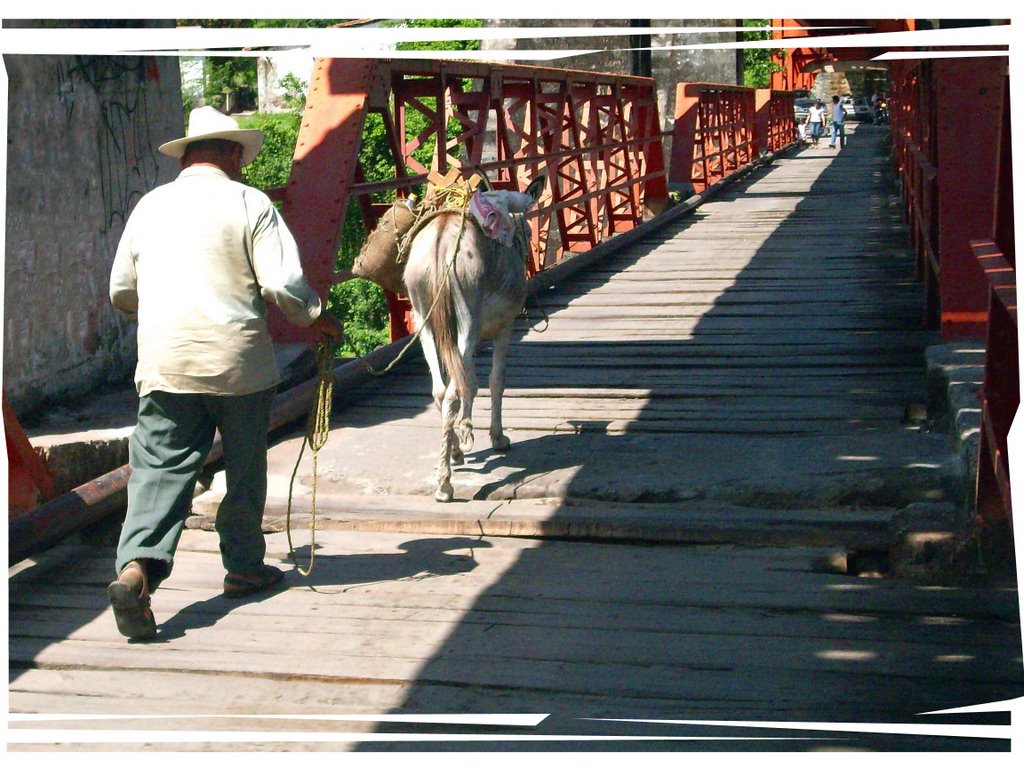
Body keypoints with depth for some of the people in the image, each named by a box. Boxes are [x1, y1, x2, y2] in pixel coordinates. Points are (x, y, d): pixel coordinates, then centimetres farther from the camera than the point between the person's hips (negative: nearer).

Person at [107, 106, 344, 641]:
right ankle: (244, 567, 25)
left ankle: (136, 566, -19)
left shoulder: (150, 206, 10)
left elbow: (121, 292, 17)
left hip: (163, 362, 3)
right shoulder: (249, 203, -3)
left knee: (159, 468, 0)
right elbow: (284, 284, -11)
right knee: (245, 469, 14)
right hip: (238, 361, -2)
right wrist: (317, 320, 8)